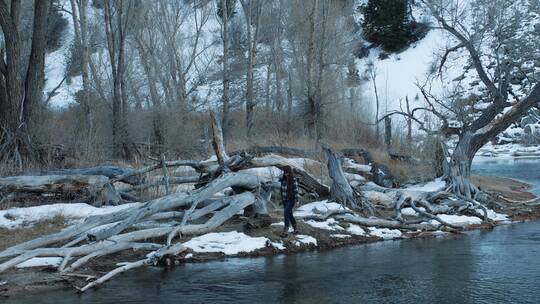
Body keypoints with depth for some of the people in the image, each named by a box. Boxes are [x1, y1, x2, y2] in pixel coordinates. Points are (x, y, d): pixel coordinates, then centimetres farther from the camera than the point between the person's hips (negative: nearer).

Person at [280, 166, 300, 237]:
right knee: (290, 215, 12)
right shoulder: (283, 179, 5)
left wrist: (297, 200, -17)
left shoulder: (293, 180, -13)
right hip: (285, 200, 7)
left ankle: (286, 231, -19)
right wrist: (282, 199, 16)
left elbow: (296, 190, -14)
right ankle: (295, 229, 25)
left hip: (291, 199, -7)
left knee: (286, 214, -19)